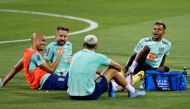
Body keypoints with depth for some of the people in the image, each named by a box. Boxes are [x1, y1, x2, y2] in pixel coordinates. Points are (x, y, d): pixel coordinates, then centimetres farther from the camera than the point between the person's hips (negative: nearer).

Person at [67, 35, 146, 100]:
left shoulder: (76, 55, 11)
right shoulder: (97, 57, -1)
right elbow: (118, 67, 13)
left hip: (72, 95, 5)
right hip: (89, 95, -5)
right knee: (113, 70, 11)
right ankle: (132, 91, 27)